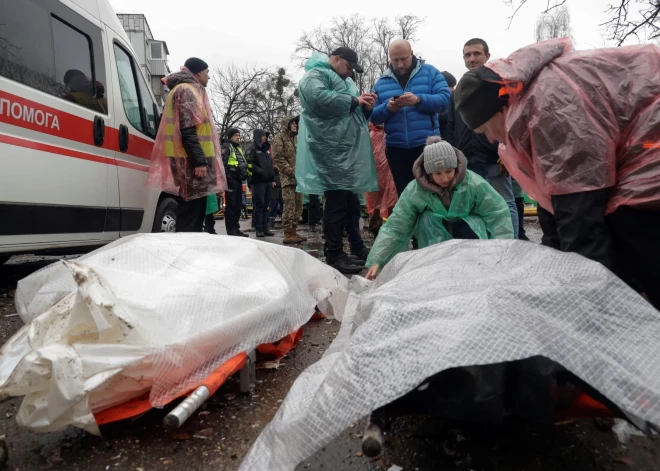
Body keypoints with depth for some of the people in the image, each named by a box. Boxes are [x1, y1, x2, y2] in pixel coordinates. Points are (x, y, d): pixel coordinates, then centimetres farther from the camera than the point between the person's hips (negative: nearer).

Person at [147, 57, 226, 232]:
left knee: (193, 210, 12)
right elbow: (188, 130, -17)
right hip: (191, 161, -10)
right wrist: (199, 160, -22)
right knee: (191, 211, -10)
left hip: (192, 160, 10)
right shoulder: (186, 91, -7)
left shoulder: (188, 90, 25)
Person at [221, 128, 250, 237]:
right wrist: (225, 178, -23)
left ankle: (236, 228, 18)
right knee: (231, 205, -7)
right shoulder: (226, 147, -4)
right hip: (231, 179, -9)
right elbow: (223, 163, -15)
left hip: (238, 180, 9)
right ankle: (231, 230, -5)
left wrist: (246, 174, 22)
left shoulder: (239, 148, 24)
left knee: (238, 205, 11)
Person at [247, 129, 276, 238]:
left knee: (265, 205, 9)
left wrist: (273, 179, 16)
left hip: (267, 181, 7)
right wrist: (260, 171, -19)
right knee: (259, 205, -5)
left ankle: (265, 228, 14)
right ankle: (259, 229, -1)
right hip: (258, 181, -7)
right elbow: (250, 164, -13)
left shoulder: (266, 149, 19)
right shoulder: (253, 149, -2)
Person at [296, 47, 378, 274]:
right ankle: (334, 255, -5)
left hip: (351, 151, 10)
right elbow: (320, 98, -23)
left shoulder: (345, 80, 29)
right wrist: (354, 101, -14)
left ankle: (356, 246, 28)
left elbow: (352, 113, 31)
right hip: (332, 152, -9)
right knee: (337, 202, -11)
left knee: (351, 200, 15)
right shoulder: (315, 75, -2)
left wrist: (366, 107, 8)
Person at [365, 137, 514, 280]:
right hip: (435, 229, 1)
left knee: (468, 226, -34)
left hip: (471, 227, 0)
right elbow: (394, 228, -25)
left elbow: (499, 215, -20)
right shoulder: (414, 191, -26)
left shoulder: (474, 183, -27)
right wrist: (376, 261, -32)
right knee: (427, 218, -31)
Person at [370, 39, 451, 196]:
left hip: (427, 145, -2)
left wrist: (419, 100, -22)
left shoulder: (430, 72, 4)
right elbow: (373, 116, 4)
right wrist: (387, 108, -16)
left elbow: (444, 99, -8)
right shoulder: (382, 81, 10)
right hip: (396, 148, 2)